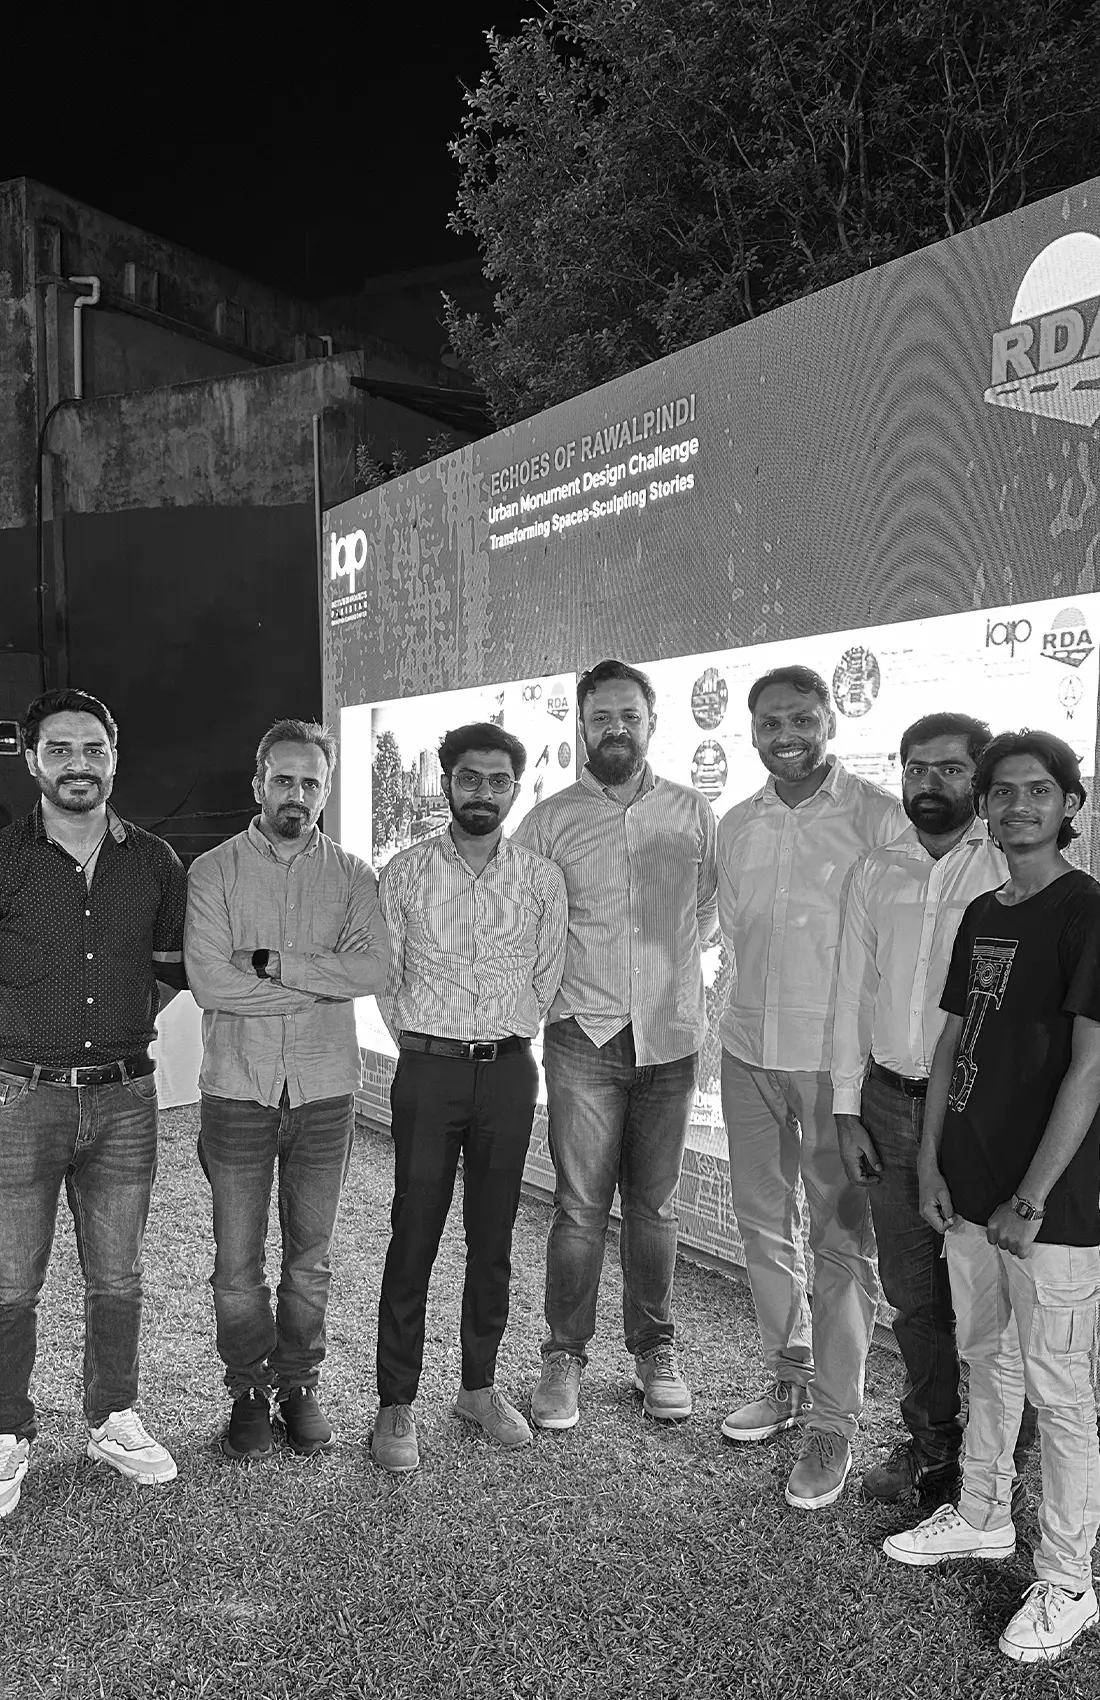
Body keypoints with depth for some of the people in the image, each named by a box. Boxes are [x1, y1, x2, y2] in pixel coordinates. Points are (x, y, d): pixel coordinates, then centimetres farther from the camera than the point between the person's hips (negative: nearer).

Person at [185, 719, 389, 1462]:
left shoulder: (352, 875, 2)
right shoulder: (214, 871, -2)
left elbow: (374, 968, -14)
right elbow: (209, 981, -14)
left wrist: (270, 963, -18)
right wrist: (324, 982, -12)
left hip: (325, 1091, 1)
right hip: (238, 1091, -1)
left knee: (311, 1260, 13)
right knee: (237, 1263, 9)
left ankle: (299, 1384, 31)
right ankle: (250, 1392, 28)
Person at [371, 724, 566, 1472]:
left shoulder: (542, 877, 1)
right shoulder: (405, 873, -3)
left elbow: (546, 975, 10)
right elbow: (384, 975, 4)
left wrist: (503, 1039, 7)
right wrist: (424, 1041, 4)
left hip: (508, 1071, 2)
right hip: (428, 1070, -2)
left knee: (493, 1239, 11)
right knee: (414, 1241, 2)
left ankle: (481, 1385, 27)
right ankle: (397, 1404, 15)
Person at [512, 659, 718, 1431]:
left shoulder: (693, 815, 5)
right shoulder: (550, 819, 1)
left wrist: (667, 963, 8)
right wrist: (560, 972, 2)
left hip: (670, 1035, 2)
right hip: (584, 1035, -1)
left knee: (655, 1205, 11)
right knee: (580, 1208, 1)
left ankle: (655, 1351, 26)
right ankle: (564, 1358, 17)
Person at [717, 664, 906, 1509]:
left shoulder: (878, 816, -9)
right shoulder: (738, 826, 8)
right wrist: (760, 1010, 11)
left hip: (836, 1055, -5)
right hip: (750, 1048, 6)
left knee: (842, 1241, 3)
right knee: (762, 1221, 15)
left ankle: (834, 1422, 17)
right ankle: (790, 1376, 35)